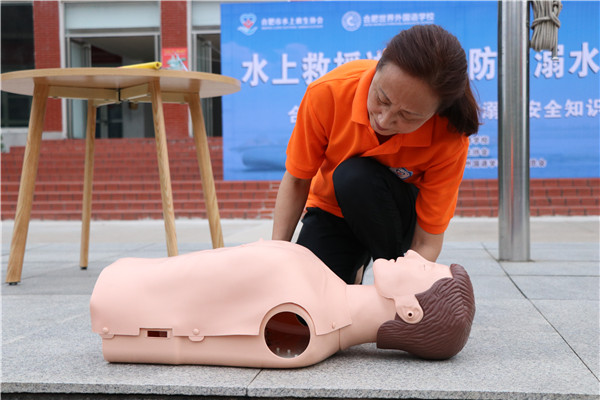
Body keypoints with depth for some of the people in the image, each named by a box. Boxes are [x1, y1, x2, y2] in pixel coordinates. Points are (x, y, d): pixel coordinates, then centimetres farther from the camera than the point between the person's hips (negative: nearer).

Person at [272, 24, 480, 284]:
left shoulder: (449, 139, -31)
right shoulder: (327, 93, -28)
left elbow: (427, 241, -26)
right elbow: (296, 181, -15)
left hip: (398, 218, -1)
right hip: (331, 212, 1)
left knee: (355, 176, -34)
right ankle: (353, 273, 13)